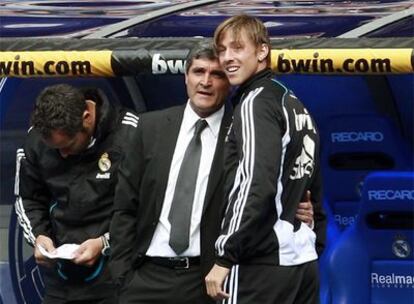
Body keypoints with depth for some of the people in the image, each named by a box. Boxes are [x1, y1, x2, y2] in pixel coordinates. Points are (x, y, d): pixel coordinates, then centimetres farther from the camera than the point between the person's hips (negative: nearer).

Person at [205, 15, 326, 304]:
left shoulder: (256, 103, -9)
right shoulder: (294, 103, 17)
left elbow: (258, 185, -20)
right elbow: (315, 188, 19)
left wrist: (226, 256, -19)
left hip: (263, 264, -9)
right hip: (304, 261, 9)